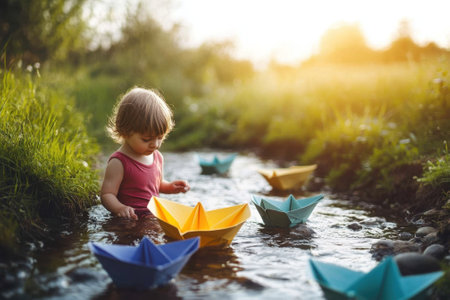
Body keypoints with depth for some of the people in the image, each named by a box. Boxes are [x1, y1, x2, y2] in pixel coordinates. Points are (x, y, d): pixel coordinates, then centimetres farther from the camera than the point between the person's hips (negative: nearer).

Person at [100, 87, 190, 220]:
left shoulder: (157, 156, 13)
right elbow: (107, 195, -13)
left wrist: (170, 187, 10)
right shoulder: (119, 162, -11)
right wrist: (120, 208, -34)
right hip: (133, 218, -7)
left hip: (156, 215, 7)